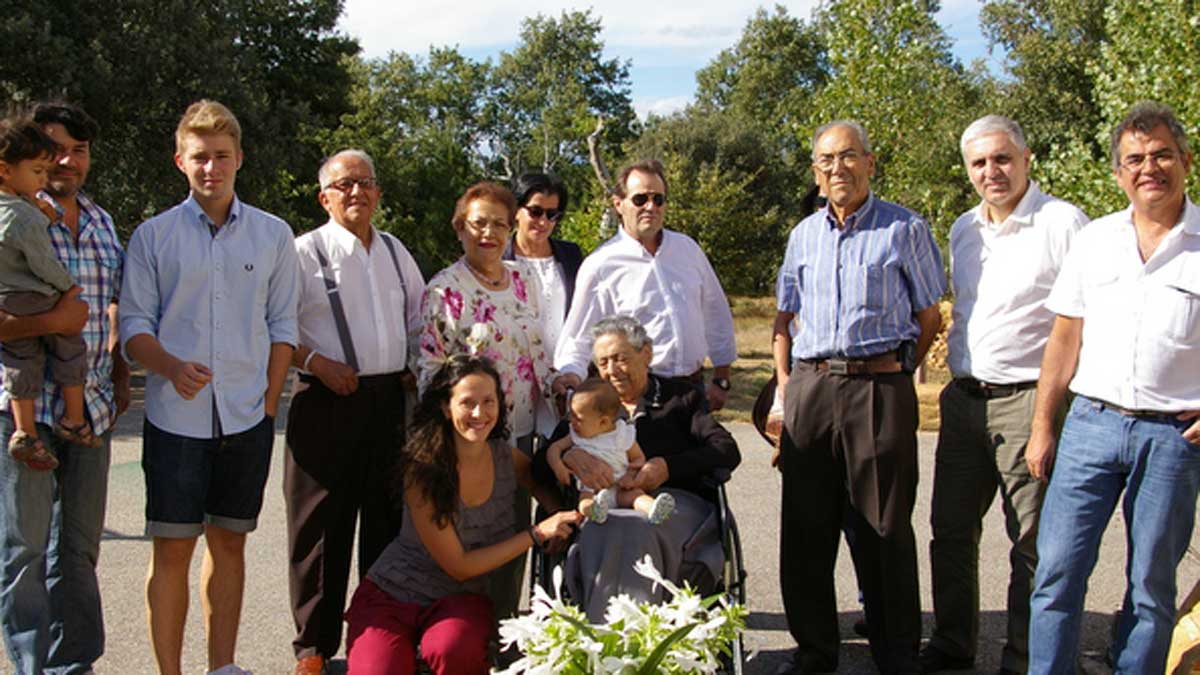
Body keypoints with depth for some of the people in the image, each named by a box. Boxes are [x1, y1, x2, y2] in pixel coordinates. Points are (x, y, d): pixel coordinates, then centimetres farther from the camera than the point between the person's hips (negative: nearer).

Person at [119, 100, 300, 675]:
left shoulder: (273, 235, 7)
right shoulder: (153, 235, 3)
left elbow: (282, 324, 8)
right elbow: (134, 324, 2)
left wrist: (270, 403, 1)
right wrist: (172, 367, -18)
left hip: (247, 417, 2)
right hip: (175, 416, -1)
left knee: (229, 543, 10)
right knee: (172, 548, 1)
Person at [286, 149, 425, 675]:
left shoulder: (395, 251, 13)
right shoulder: (305, 252, -4)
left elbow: (418, 319, 23)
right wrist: (317, 364, -17)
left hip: (391, 399, 5)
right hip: (328, 401, -5)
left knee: (387, 519, 12)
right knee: (322, 527, 2)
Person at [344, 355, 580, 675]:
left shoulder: (507, 457, -7)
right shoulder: (422, 469, -19)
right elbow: (458, 566, -16)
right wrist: (536, 534, -18)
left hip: (460, 598, 2)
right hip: (390, 595, -2)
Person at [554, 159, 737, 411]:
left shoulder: (688, 248, 9)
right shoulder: (600, 265, -6)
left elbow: (716, 313, 16)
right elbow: (576, 341, -4)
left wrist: (721, 380, 13)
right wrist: (571, 377, -23)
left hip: (693, 388, 4)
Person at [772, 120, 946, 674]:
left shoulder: (905, 229, 2)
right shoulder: (803, 235, 14)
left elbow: (929, 319, 5)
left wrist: (890, 372, -1)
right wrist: (786, 385, 10)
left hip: (880, 387, -4)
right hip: (809, 387, 4)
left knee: (884, 529, 1)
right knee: (806, 527, 7)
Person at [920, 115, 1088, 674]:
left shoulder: (1063, 224, -9)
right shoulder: (963, 229, 13)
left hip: (1028, 399, -7)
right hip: (963, 398, 7)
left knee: (1031, 542, 2)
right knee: (951, 529, 14)